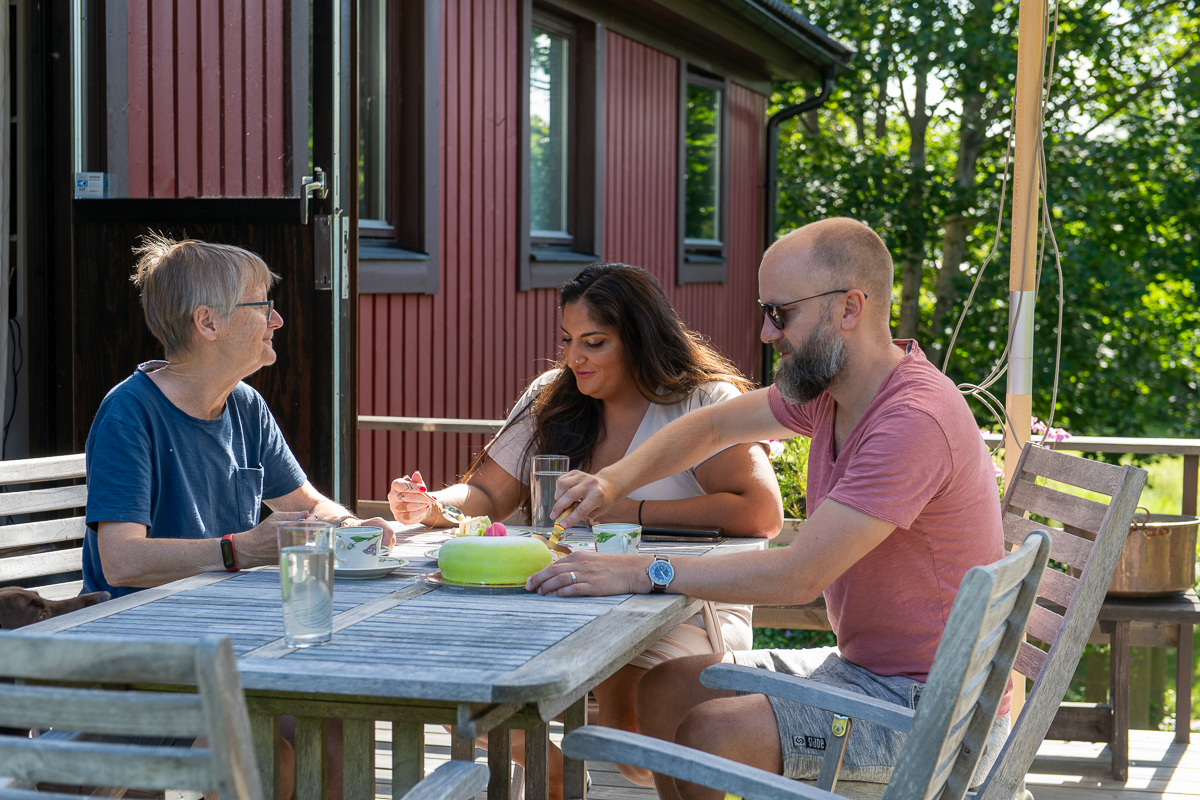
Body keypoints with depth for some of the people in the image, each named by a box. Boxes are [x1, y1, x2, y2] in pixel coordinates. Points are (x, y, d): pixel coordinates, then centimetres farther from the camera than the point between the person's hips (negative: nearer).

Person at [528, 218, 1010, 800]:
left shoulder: (914, 420, -26)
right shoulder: (829, 389, 4)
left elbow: (799, 575, -29)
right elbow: (713, 426, 18)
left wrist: (645, 572, -24)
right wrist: (614, 481, 0)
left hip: (934, 708, -9)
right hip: (861, 665, 9)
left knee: (712, 734, -23)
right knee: (666, 689, 4)